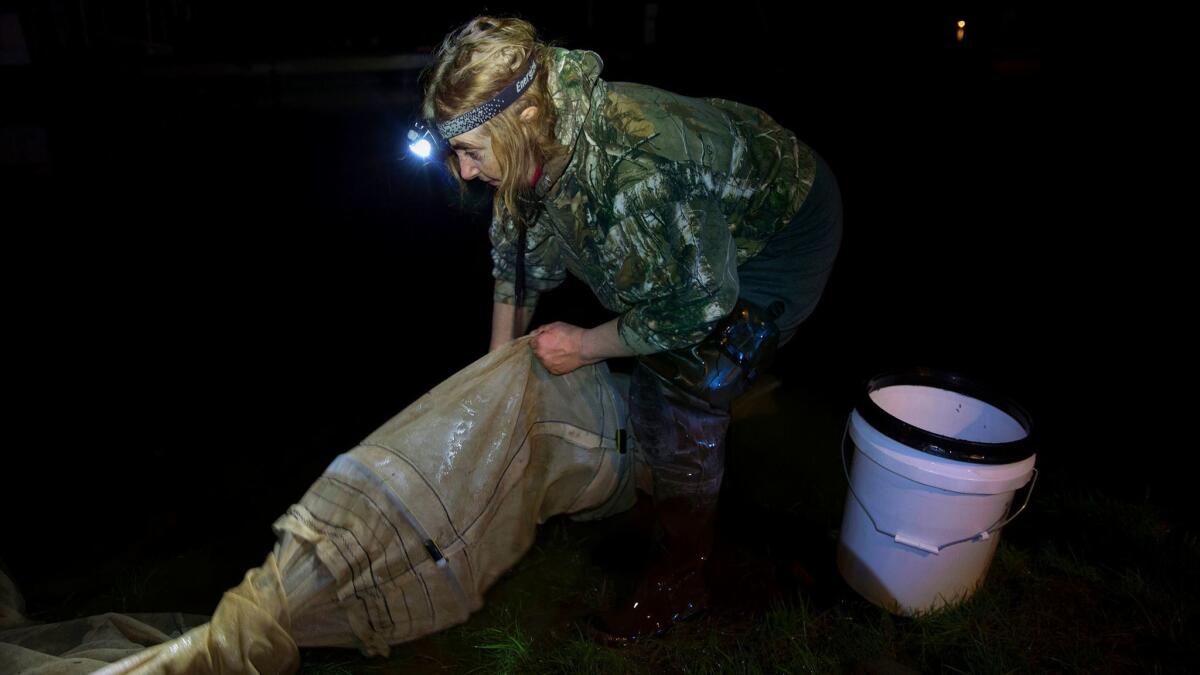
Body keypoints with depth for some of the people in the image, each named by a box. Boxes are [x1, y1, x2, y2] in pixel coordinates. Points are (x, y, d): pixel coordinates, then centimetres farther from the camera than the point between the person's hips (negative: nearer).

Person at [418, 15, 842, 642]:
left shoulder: (637, 169, -43)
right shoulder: (532, 148, -17)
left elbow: (697, 302, -29)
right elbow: (517, 259, 0)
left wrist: (584, 346, -18)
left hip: (783, 232, -8)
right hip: (706, 228, 8)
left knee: (686, 392, -12)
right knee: (650, 384, 15)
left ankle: (680, 580, 9)